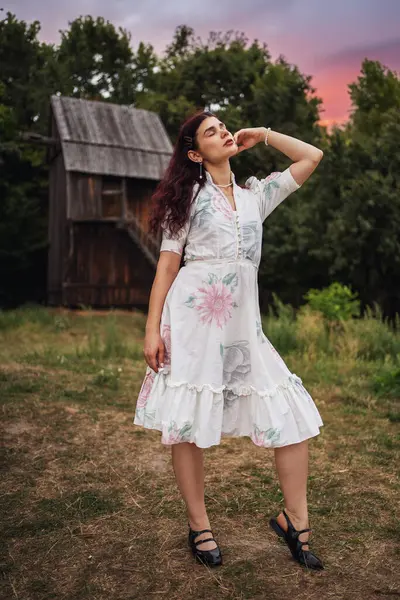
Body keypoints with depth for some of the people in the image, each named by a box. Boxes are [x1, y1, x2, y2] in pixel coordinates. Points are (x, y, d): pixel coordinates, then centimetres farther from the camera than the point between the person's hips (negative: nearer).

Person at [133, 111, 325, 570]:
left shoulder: (256, 194, 19)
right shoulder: (188, 194, 9)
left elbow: (311, 157, 20)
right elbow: (167, 262, 2)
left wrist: (261, 134, 21)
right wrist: (152, 329, -6)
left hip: (242, 319, 4)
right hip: (192, 313, -3)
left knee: (292, 412, -2)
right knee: (189, 420, -1)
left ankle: (293, 520, 12)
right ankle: (198, 526, 16)